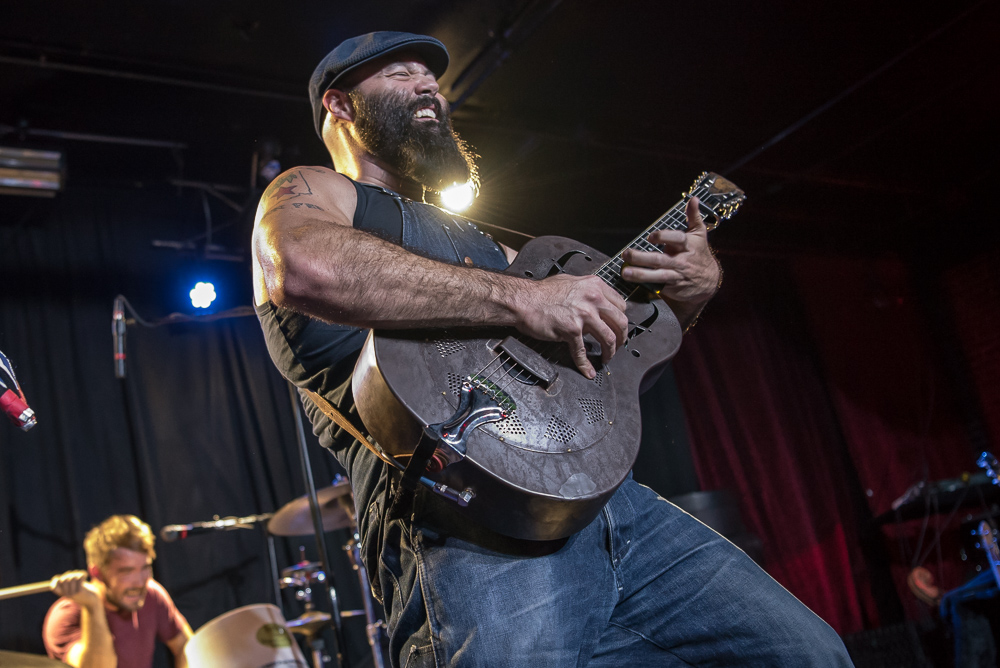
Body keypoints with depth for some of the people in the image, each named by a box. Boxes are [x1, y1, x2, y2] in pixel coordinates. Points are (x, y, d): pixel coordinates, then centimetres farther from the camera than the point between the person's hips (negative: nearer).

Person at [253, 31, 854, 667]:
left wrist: (692, 288, 13)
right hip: (470, 530, -6)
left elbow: (615, 349, 33)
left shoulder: (483, 243, 31)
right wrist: (520, 297, -16)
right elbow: (306, 268, -17)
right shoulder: (309, 193, 11)